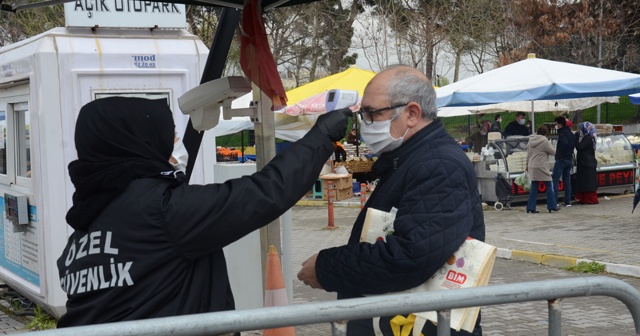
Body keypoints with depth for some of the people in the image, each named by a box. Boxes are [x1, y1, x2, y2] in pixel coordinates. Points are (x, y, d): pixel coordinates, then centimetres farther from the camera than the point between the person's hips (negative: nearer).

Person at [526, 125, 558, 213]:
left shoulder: (530, 141, 10)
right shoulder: (545, 141, -11)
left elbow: (528, 155, 15)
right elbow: (553, 152, -4)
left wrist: (527, 165, 23)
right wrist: (550, 145, 15)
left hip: (532, 168, 6)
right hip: (542, 168, -6)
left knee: (534, 188, 10)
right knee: (549, 186, 5)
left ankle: (531, 207, 6)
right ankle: (552, 206, 8)